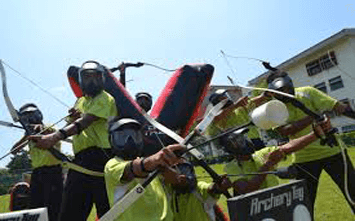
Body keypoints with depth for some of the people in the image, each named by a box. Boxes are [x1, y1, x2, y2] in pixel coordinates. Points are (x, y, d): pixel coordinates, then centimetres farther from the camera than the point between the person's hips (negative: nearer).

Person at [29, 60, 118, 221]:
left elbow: (85, 122, -18)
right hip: (80, 159, 7)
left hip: (99, 157, -7)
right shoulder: (80, 101, 24)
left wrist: (55, 137, -31)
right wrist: (73, 118, -4)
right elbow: (72, 126, 19)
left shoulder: (105, 99, -2)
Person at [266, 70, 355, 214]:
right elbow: (284, 131, -24)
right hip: (304, 158, 0)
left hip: (332, 150, 0)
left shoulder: (307, 93, -8)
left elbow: (340, 108, -11)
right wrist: (314, 117, -28)